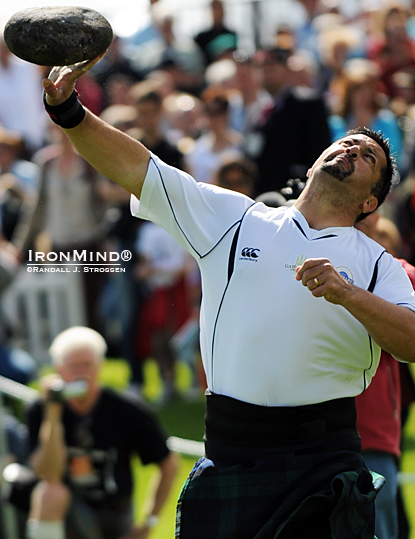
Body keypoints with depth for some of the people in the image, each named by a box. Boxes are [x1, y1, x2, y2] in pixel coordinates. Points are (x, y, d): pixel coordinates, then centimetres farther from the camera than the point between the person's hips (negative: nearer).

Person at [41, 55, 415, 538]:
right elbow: (134, 168, 6)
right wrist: (69, 112, -8)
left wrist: (350, 295, -18)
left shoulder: (376, 263, 11)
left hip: (326, 461, 0)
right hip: (231, 456, 0)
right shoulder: (233, 218, 12)